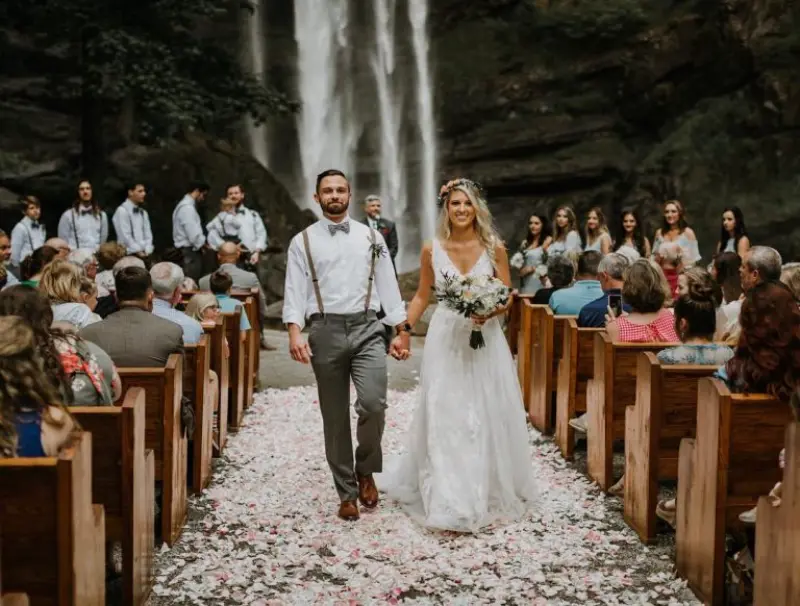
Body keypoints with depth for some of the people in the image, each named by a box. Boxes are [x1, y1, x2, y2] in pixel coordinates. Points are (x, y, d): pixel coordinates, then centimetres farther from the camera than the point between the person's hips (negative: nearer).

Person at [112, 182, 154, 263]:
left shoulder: (143, 212, 16)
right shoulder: (122, 211, -5)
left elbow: (148, 233, 14)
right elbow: (125, 235, -11)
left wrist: (147, 251, -2)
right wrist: (138, 252, -12)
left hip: (144, 255, 6)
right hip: (130, 255, -6)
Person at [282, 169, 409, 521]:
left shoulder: (371, 237, 11)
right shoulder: (303, 242, 7)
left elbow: (388, 285, 11)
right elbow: (295, 291, 0)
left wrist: (402, 331, 6)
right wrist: (295, 333, -15)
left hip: (367, 328, 0)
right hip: (326, 332, 0)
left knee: (373, 404, -17)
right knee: (335, 417, 6)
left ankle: (366, 471, 12)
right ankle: (347, 493, 20)